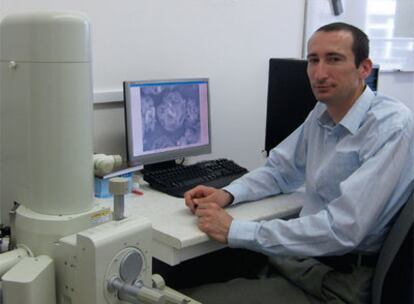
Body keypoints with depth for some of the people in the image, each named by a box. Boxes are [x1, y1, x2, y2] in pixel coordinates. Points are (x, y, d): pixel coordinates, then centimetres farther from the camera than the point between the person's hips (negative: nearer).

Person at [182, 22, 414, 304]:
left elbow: (342, 230, -28)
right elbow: (280, 169, 17)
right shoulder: (323, 112, 6)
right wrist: (227, 194, -3)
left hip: (340, 281, -7)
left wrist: (235, 231, -24)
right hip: (296, 257, 7)